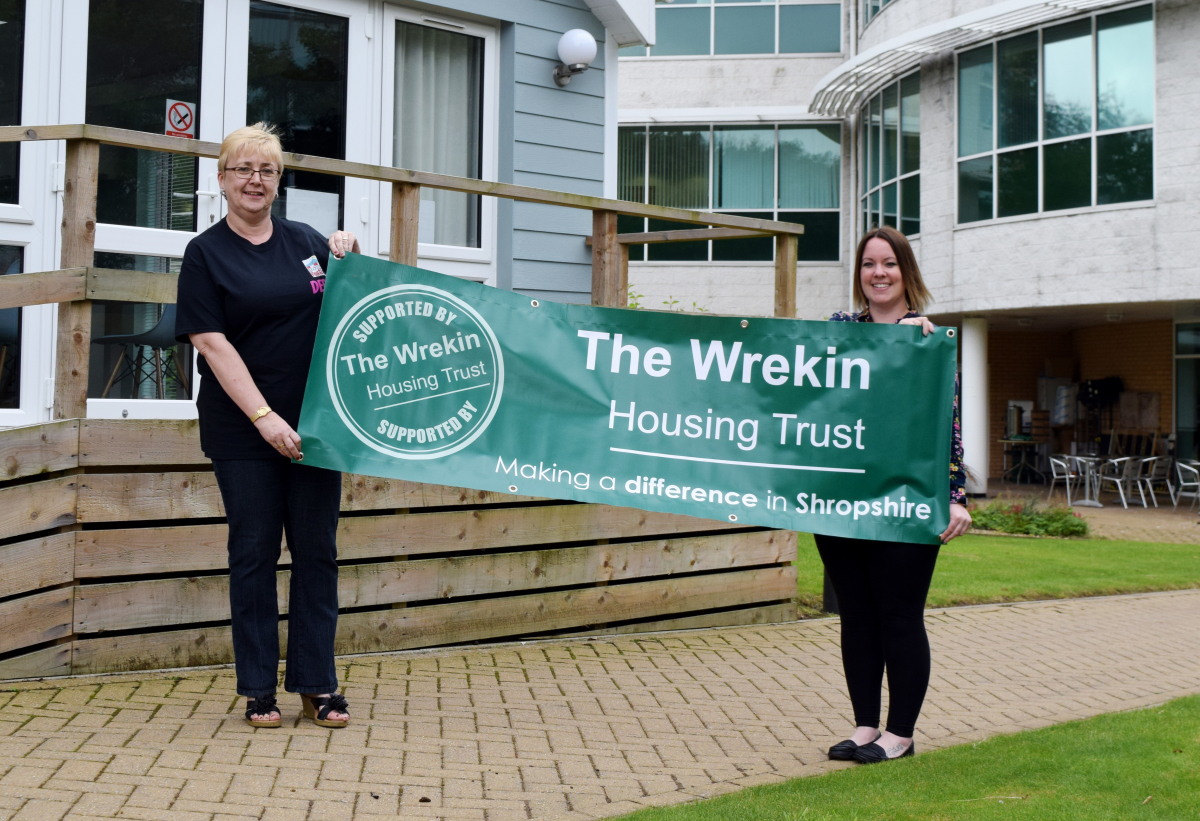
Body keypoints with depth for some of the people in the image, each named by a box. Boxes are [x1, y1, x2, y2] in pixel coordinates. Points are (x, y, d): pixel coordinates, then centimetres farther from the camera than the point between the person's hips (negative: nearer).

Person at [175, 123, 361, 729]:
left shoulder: (306, 242, 11)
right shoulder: (205, 253, 1)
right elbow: (212, 343, -8)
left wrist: (348, 258, 1)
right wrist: (265, 417, -16)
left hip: (314, 424, 3)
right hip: (243, 429, -3)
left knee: (316, 552, 4)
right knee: (254, 553, 3)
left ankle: (317, 685, 13)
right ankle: (258, 690, 12)